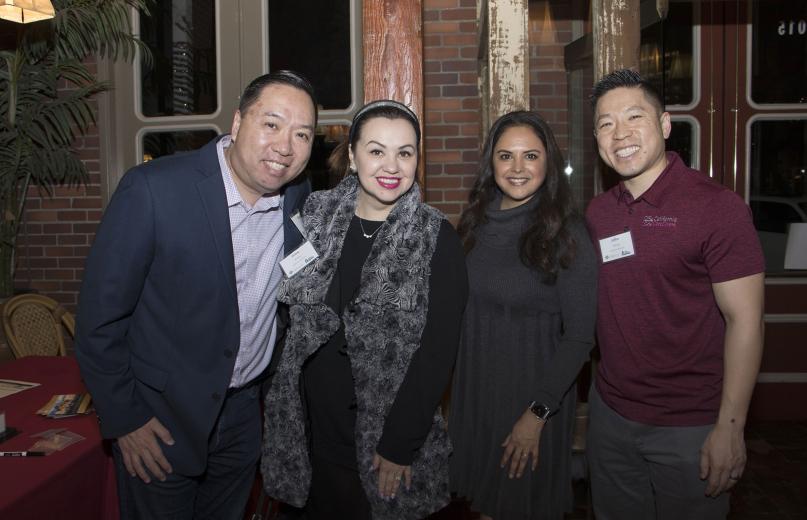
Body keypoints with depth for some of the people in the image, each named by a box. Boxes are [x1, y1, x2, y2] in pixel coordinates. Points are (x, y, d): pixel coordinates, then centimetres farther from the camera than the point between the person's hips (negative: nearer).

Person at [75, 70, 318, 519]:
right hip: (160, 418, -4)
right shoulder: (153, 190, -22)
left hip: (244, 414, 5)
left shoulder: (300, 195, -6)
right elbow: (101, 316, -15)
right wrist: (124, 419, -11)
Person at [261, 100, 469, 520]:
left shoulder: (437, 238, -8)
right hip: (312, 431, 2)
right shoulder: (314, 216, -1)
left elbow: (438, 350, -10)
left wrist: (399, 445, -13)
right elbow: (284, 308, 5)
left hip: (391, 437, -2)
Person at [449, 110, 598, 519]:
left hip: (535, 395, -4)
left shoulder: (567, 233, -14)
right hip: (472, 389, 4)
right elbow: (461, 307, 8)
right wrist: (452, 389, 3)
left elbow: (579, 336, -13)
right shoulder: (477, 221, 1)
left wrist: (538, 413, -16)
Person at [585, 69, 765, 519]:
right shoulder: (598, 212, 4)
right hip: (610, 414, 5)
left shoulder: (716, 206, -13)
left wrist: (730, 427, -16)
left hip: (690, 426, -5)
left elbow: (744, 320, -14)